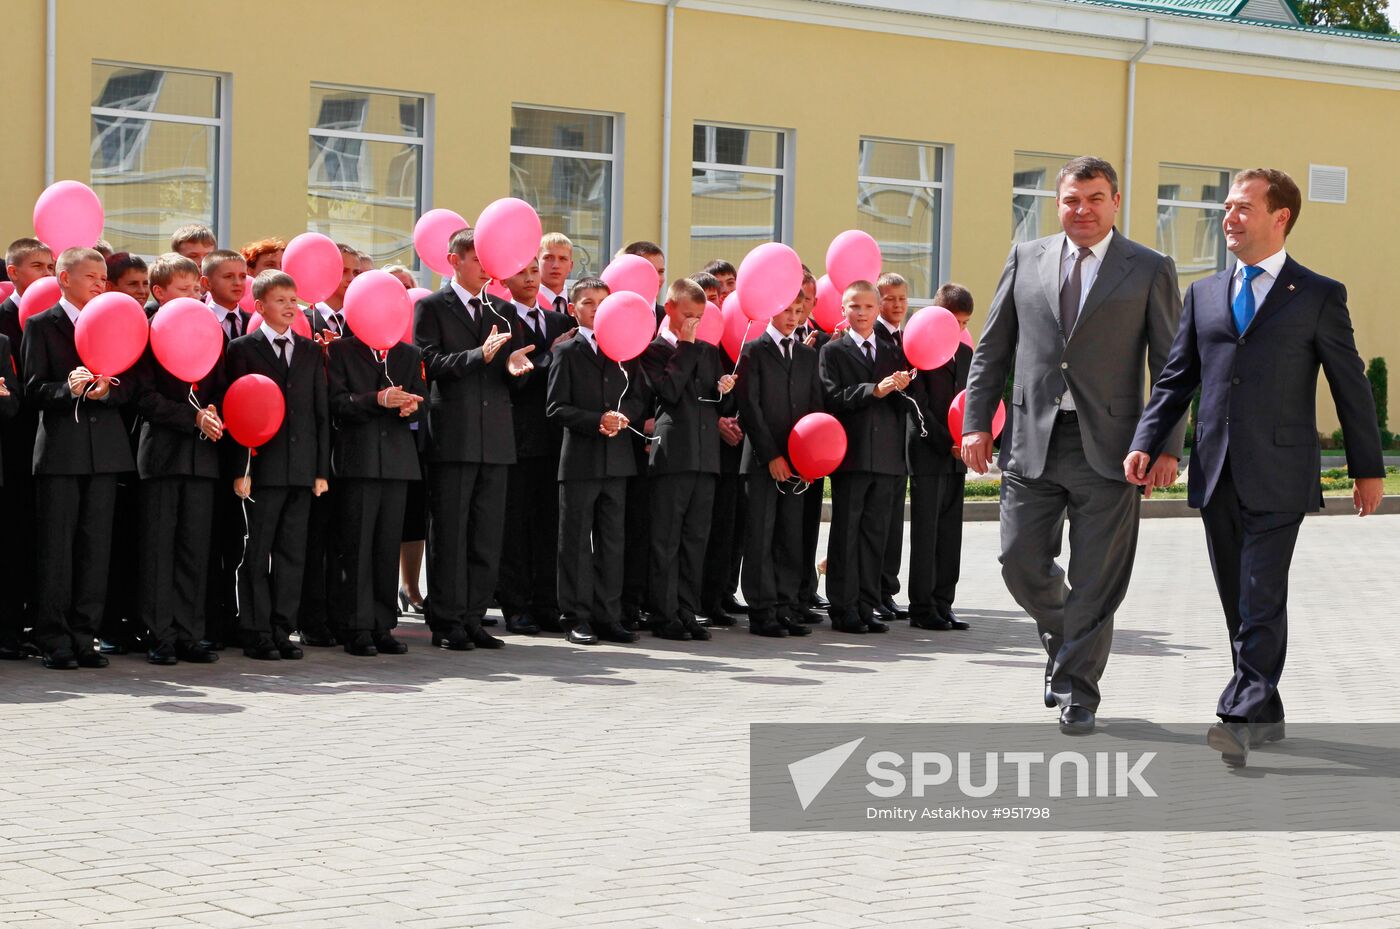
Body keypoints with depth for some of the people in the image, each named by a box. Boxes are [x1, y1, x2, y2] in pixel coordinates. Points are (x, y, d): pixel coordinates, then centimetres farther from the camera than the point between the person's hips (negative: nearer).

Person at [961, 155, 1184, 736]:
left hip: (1106, 445, -2)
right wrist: (977, 421, 4)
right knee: (1021, 562, 3)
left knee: (1095, 580, 0)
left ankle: (1076, 691, 12)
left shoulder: (1150, 270, 3)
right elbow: (992, 349, 13)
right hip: (1032, 442, 3)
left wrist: (1168, 447, -5)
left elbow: (1169, 367, 2)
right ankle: (1063, 641, 31)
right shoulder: (1026, 259, 10)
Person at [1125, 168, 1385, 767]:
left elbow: (1350, 385, 4)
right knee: (1239, 604, 10)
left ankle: (1241, 717, -16)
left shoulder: (1319, 296, 1)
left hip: (1278, 478, -5)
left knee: (1261, 601, -12)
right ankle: (1265, 714, 21)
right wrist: (1146, 444, -1)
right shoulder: (1204, 294, 13)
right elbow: (1177, 378, 13)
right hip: (1216, 475, 5)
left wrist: (1368, 469, 6)